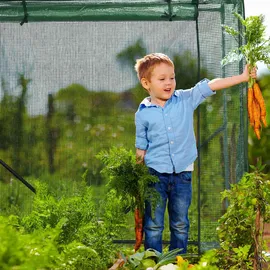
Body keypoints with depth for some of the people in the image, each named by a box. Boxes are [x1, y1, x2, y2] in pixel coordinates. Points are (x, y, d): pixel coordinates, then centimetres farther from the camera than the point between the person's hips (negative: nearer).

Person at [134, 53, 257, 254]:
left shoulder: (186, 100, 2)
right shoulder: (143, 114, -1)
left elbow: (211, 86, -2)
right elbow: (141, 147, 5)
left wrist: (243, 77, -7)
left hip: (182, 173, 2)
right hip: (155, 174, -2)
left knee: (180, 224, 10)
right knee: (154, 224, 1)